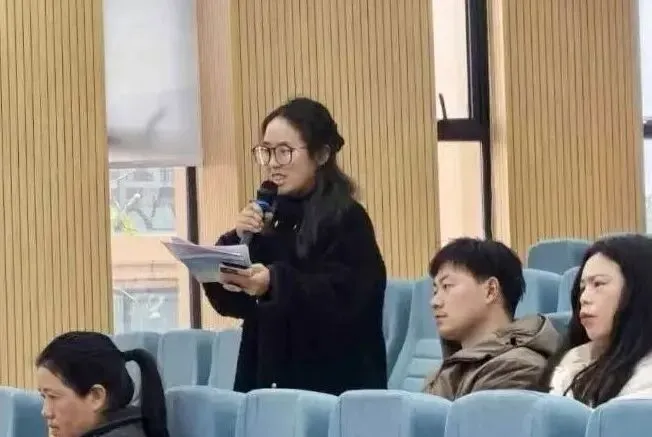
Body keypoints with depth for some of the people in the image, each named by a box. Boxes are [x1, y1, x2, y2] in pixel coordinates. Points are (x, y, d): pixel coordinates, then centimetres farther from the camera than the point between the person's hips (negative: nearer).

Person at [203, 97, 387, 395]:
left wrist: (276, 283, -34)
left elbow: (343, 301, -20)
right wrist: (237, 241, -7)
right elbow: (227, 301, 8)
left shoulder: (347, 219, -8)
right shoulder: (268, 217, 10)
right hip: (268, 379, 5)